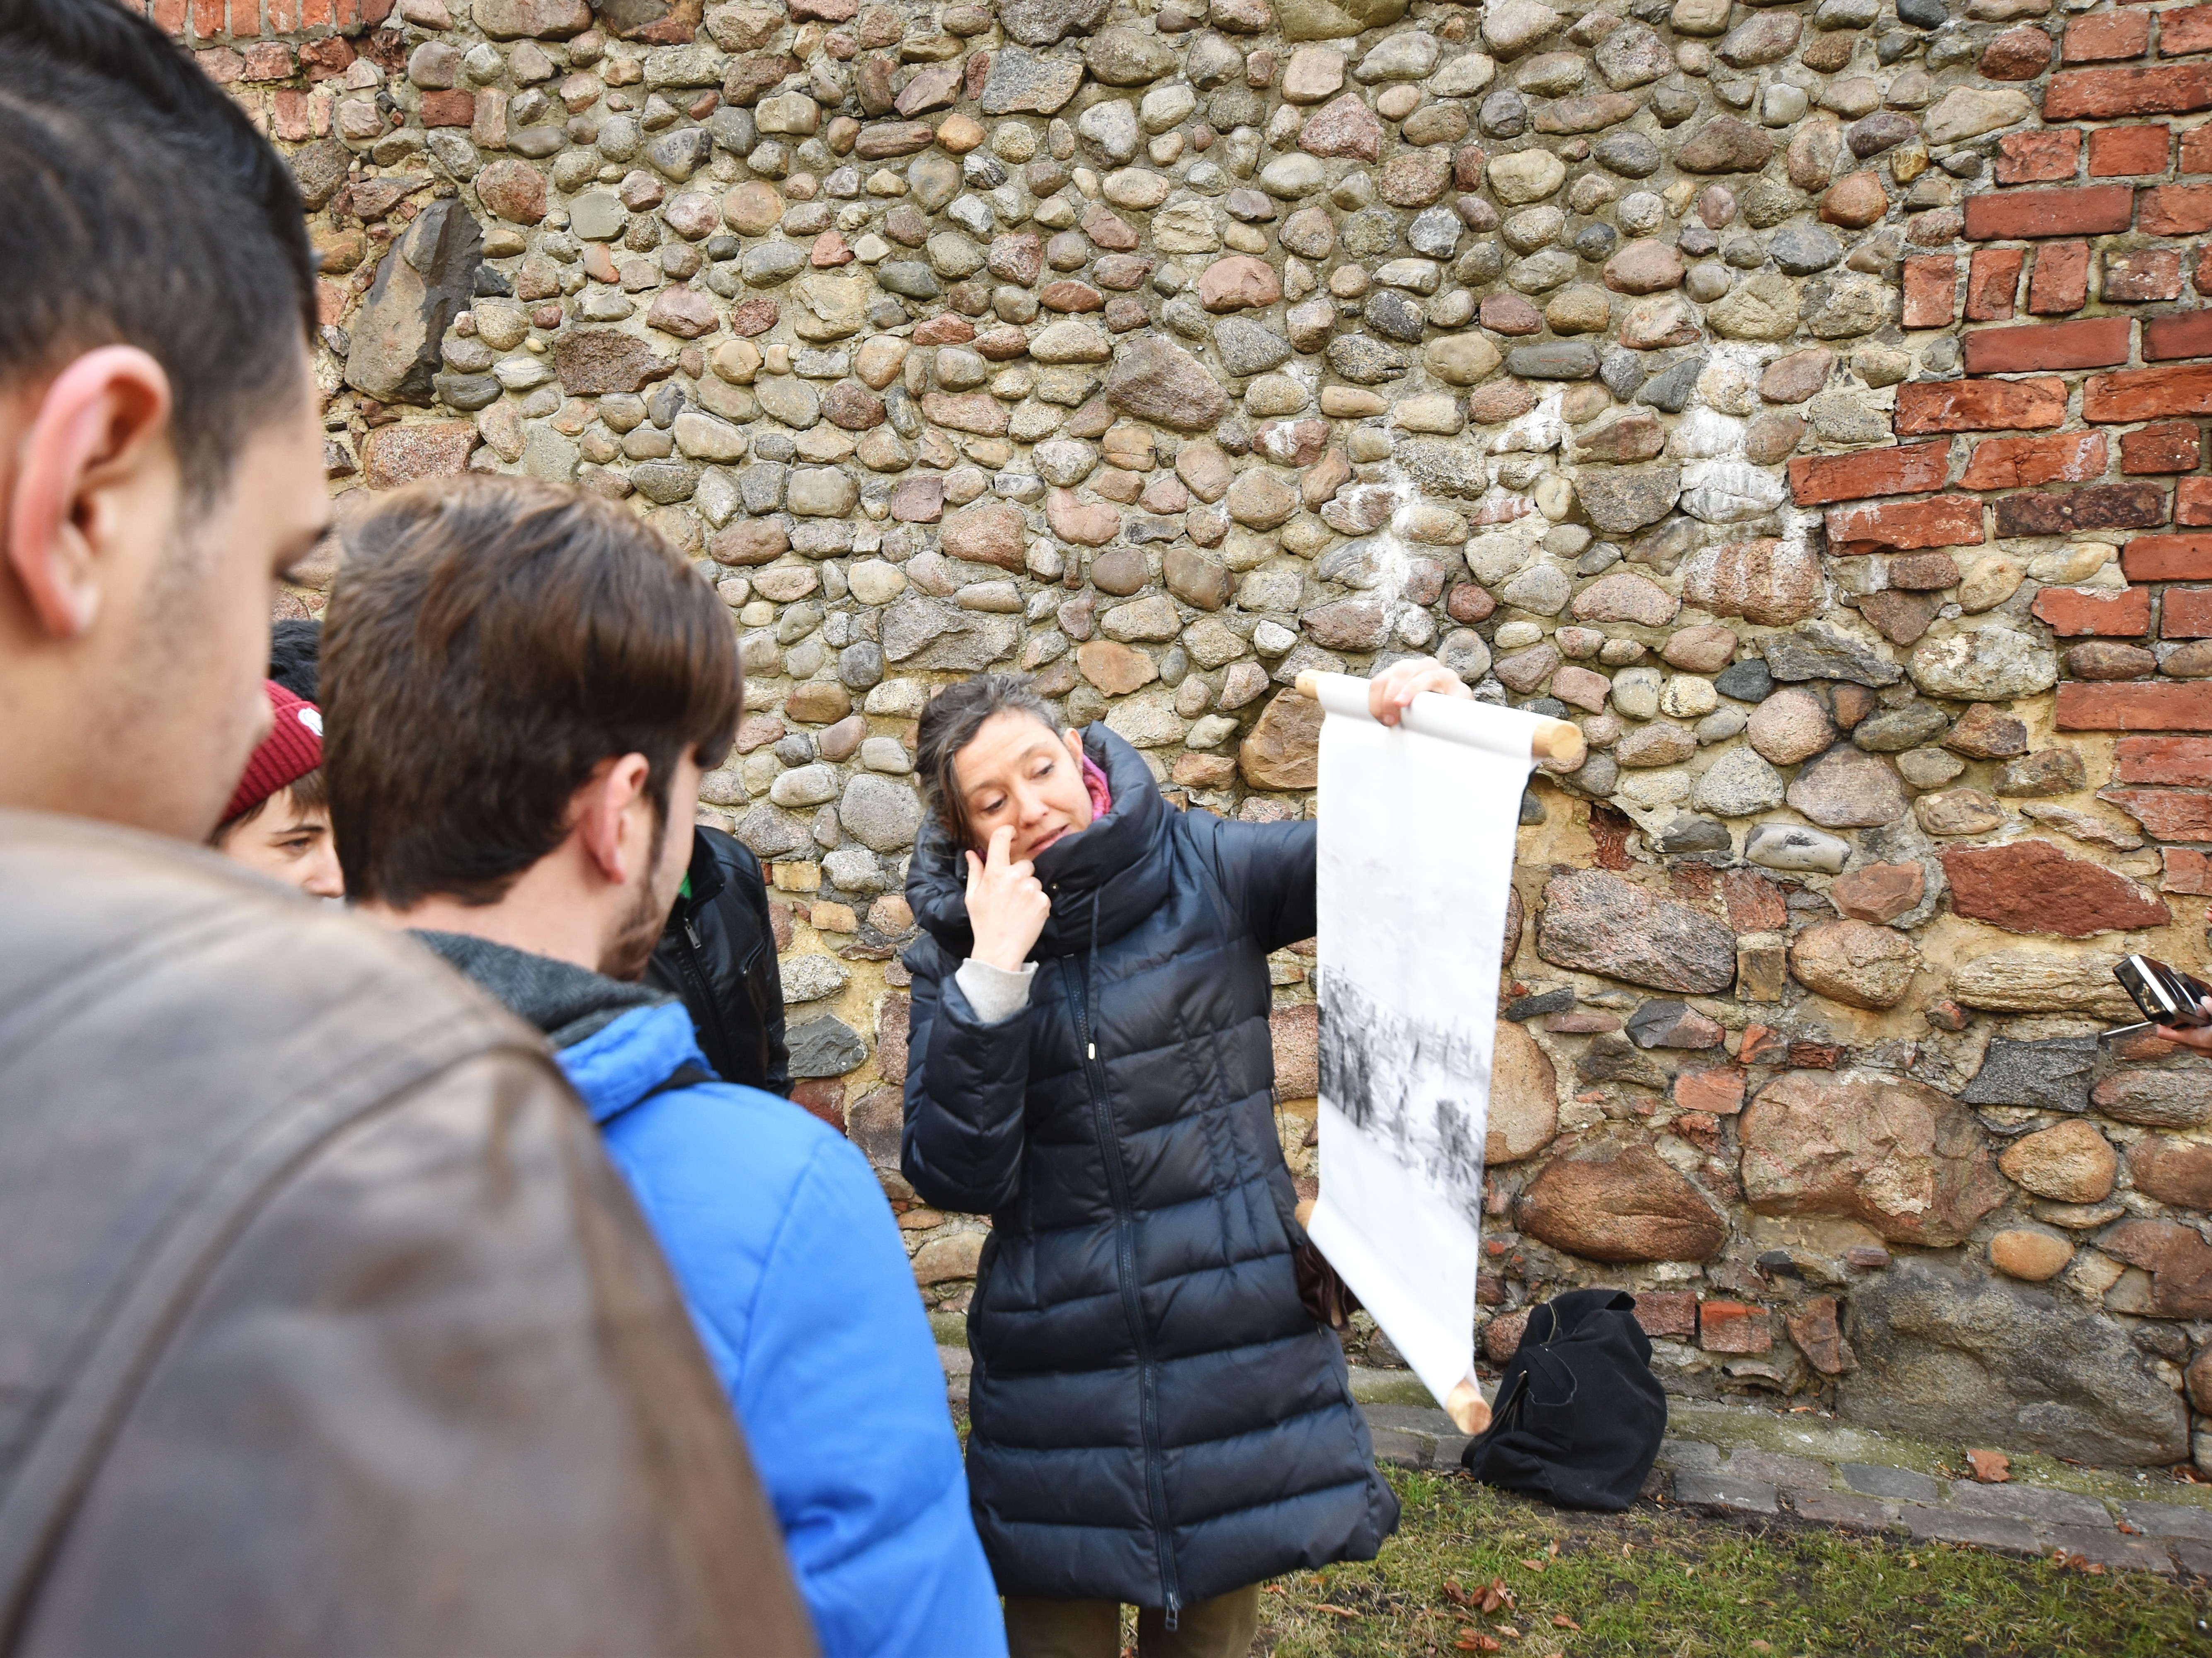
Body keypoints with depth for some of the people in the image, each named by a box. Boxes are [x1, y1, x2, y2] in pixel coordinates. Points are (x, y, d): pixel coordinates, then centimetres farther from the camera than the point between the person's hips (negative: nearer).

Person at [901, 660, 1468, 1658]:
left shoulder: (1205, 872, -5)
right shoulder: (955, 948, -3)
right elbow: (955, 1177, -11)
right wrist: (994, 974, -21)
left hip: (1235, 1343, 0)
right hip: (1061, 1377, 0)